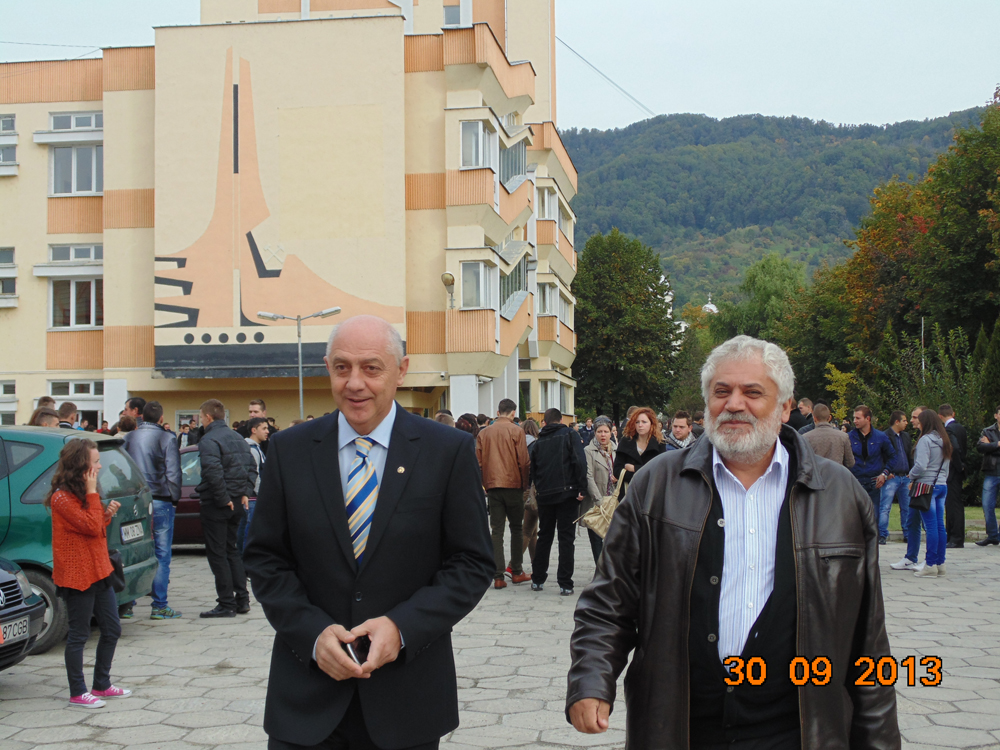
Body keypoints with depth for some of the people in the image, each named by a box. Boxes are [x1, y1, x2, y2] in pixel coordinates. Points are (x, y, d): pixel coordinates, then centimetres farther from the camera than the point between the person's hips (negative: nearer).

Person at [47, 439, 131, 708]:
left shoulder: (82, 494, 13)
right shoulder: (62, 498, -16)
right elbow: (91, 527, -22)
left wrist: (107, 514, 3)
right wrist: (92, 493, -19)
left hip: (99, 572, 9)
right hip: (77, 576, -9)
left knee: (112, 630, 12)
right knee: (79, 635, 0)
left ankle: (101, 685, 24)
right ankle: (78, 693, 9)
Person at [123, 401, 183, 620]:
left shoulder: (129, 438, 6)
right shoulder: (166, 439, -7)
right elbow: (173, 473, -10)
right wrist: (175, 499, 2)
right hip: (160, 501, -4)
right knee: (162, 555, 1)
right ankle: (159, 606, 1)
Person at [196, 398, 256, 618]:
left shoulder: (209, 440, -13)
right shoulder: (237, 438, 13)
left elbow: (213, 472, -26)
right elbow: (252, 466, 14)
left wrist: (223, 499, -19)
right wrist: (245, 493, 8)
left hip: (216, 504, -8)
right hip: (236, 503, 8)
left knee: (217, 553, -2)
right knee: (231, 549, 17)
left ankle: (227, 604, -2)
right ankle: (242, 599, 16)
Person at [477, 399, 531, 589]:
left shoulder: (484, 433, 5)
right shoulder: (516, 431, -5)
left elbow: (478, 461, 5)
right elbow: (523, 461, -6)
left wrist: (485, 483, 14)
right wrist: (524, 484, 5)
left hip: (492, 486, 3)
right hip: (513, 484, -3)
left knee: (496, 530, 3)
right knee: (516, 528, 11)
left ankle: (498, 576, -2)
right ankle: (516, 572, 13)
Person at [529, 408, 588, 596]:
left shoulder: (538, 442, 11)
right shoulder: (570, 434, 0)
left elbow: (531, 470, 9)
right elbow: (579, 461, -12)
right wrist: (582, 488, -12)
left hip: (544, 495, 3)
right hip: (567, 493, -3)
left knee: (544, 536, 16)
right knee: (566, 538, -1)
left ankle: (537, 580, 19)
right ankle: (565, 584, -3)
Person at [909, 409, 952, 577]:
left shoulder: (925, 440, -12)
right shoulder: (944, 441, 13)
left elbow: (920, 465, -18)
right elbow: (946, 466, 18)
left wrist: (911, 476, -1)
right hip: (942, 486, 8)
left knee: (931, 526, -7)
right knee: (940, 526, 9)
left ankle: (930, 565, -6)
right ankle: (940, 563, 12)